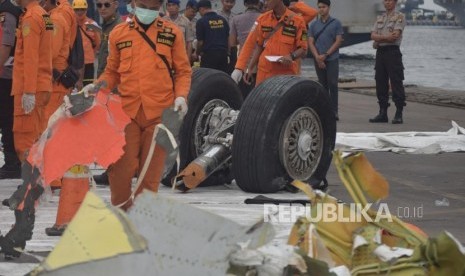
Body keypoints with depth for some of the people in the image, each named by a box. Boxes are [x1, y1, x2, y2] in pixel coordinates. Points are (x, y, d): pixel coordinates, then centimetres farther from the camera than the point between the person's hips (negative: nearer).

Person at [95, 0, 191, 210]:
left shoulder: (172, 33, 8)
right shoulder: (118, 33, 11)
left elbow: (183, 71, 10)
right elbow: (112, 72, 16)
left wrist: (181, 96, -6)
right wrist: (97, 86, -2)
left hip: (160, 112, -1)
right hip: (127, 111, 1)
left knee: (151, 169, 0)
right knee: (121, 166, -7)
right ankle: (122, 210, 13)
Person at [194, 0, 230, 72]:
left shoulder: (201, 22, -6)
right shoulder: (223, 20, 9)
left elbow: (200, 41, -5)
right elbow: (228, 38, 12)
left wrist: (197, 53, 12)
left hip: (209, 54, -5)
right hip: (223, 54, 5)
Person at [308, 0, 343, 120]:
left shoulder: (336, 23, 3)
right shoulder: (314, 25, 11)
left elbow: (338, 41, -3)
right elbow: (310, 42, 6)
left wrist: (325, 55, -9)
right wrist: (317, 57, -8)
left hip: (332, 58, -3)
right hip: (318, 59, 3)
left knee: (332, 84, -8)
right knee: (323, 85, 6)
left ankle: (334, 111, -9)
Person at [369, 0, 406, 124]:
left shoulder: (399, 17, -1)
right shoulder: (379, 18, 18)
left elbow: (396, 36, -13)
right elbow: (373, 35, 5)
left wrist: (379, 39, -5)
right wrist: (387, 37, -12)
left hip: (392, 52, -7)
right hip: (380, 53, 7)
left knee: (396, 84, -8)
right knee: (380, 84, 7)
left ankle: (399, 115, -7)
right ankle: (382, 113, 13)